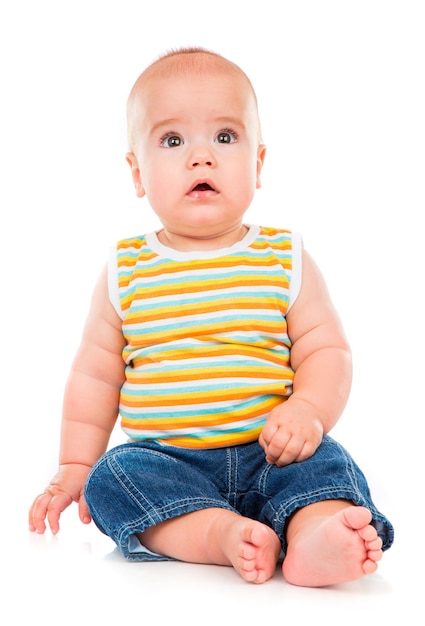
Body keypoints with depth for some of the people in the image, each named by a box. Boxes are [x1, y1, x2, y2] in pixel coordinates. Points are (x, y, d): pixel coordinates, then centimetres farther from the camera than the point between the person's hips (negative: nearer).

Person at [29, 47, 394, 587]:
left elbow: (326, 351, 1)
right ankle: (225, 534, -40)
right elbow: (95, 375, 12)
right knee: (113, 477, -26)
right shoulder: (126, 273, 5)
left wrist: (307, 411, -20)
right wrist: (74, 469, 9)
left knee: (325, 463, -27)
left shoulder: (285, 260, 3)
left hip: (270, 456, 0)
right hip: (162, 457, 1)